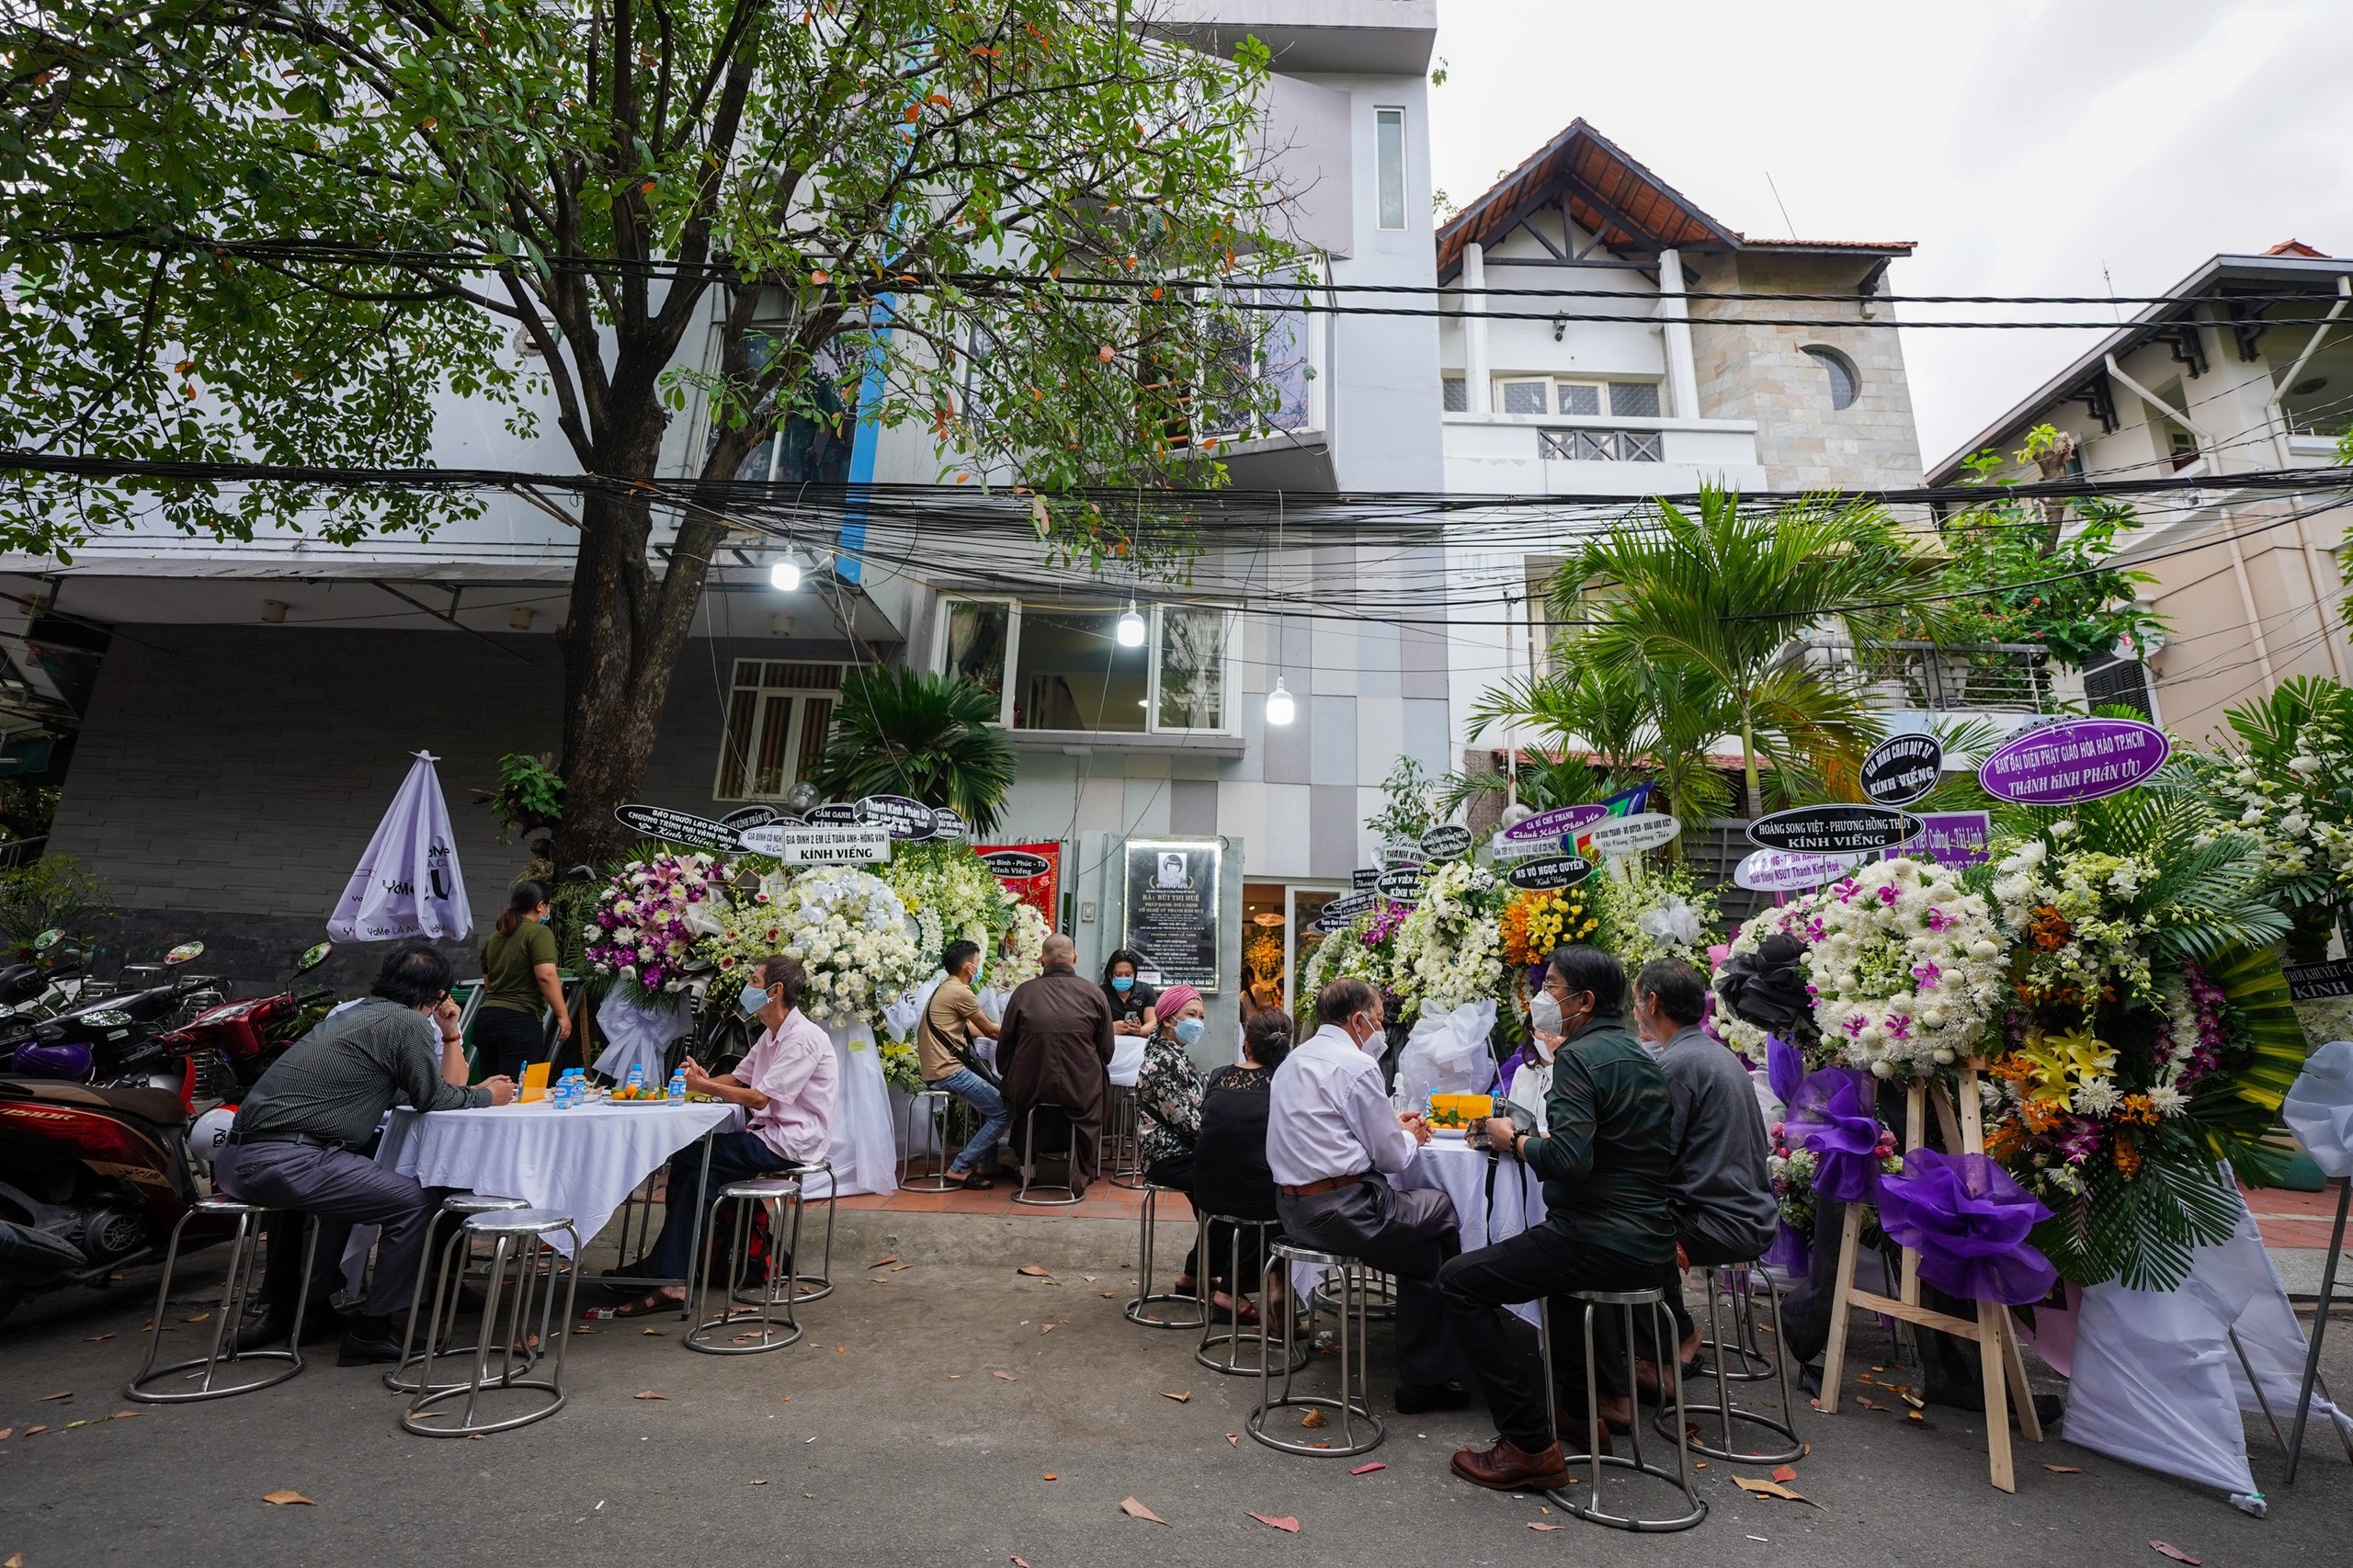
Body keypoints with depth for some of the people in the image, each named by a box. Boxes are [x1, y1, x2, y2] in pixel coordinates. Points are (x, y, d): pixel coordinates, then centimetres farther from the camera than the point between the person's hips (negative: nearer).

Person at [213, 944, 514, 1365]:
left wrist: (449, 1033, 23)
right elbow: (435, 1099, -1)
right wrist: (487, 1095, 16)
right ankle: (373, 1331, 4)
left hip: (235, 1158, 10)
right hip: (283, 1160, -10)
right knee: (417, 1201, -7)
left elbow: (399, 1092, 27)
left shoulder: (353, 1012, 20)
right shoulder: (408, 1022, -9)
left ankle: (284, 1310, 41)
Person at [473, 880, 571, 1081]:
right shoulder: (539, 933, -6)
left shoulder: (492, 938, 18)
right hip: (520, 1020, -8)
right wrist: (562, 1014, -13)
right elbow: (546, 976, -18)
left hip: (485, 1017, 8)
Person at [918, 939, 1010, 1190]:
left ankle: (986, 1164, 20)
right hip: (947, 1071, -10)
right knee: (1003, 1111, -8)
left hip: (939, 1068, 10)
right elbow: (989, 1031, -4)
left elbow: (972, 1029, 21)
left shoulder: (945, 989, 17)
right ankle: (960, 1168, -5)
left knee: (991, 1103, 23)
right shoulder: (960, 992, -14)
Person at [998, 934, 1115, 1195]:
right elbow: (1106, 1051, 2)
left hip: (1029, 1090, 1)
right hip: (1081, 1092, -1)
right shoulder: (1096, 994, -5)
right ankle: (1080, 1173, 32)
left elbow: (1004, 1046, 4)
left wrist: (1008, 1078, 24)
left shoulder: (1024, 992, -4)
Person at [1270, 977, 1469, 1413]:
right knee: (1445, 1212, 9)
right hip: (1339, 1210, -9)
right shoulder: (1357, 1064, -14)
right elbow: (1391, 1157, -9)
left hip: (1293, 1206, 9)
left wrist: (1392, 1125, 21)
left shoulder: (1295, 1060, 13)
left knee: (1419, 1243, 21)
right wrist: (1410, 1136, 12)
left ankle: (1421, 1377, 27)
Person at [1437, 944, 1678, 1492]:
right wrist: (1534, 1139, 14)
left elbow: (1570, 1159, -28)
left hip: (1601, 1245, -10)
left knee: (1460, 1281, -4)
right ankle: (1585, 1412, 40)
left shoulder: (1579, 1056, -16)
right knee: (1556, 1254, 38)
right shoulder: (1640, 1056, 13)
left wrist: (1513, 1141, -11)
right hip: (1651, 1241, 10)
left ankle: (1530, 1446, -2)